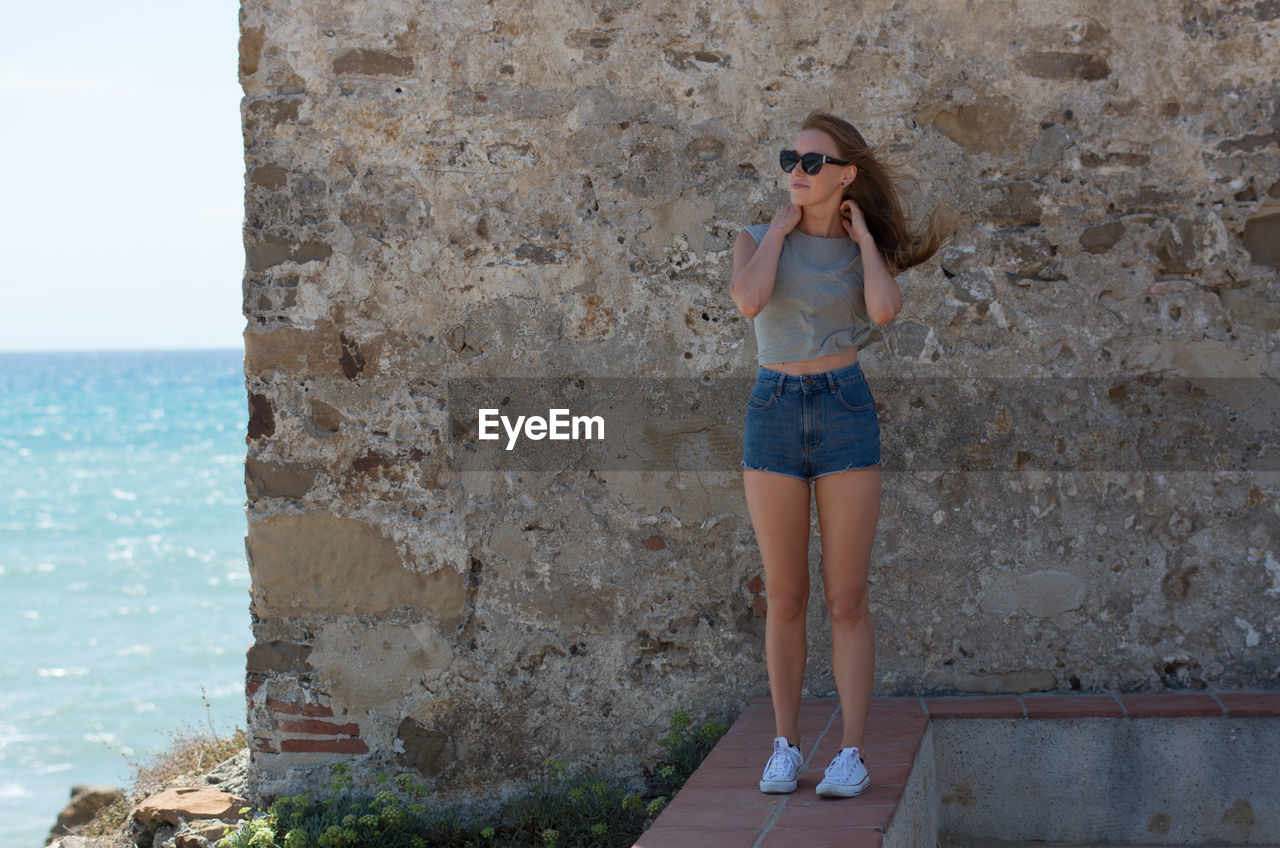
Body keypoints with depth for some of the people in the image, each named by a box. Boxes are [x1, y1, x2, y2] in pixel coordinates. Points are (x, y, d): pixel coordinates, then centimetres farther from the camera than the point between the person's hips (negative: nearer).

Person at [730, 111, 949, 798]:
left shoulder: (866, 250, 5)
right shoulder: (755, 240, 5)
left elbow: (883, 311, -18)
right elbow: (749, 303, -18)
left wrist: (863, 237, -5)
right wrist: (781, 229, -6)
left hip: (846, 414, -1)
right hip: (773, 415, 1)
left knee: (846, 599, -2)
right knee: (784, 598, 4)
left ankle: (850, 754, 2)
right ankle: (786, 748, 13)